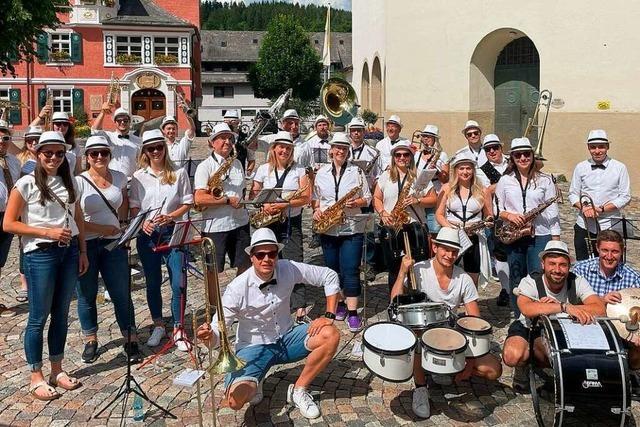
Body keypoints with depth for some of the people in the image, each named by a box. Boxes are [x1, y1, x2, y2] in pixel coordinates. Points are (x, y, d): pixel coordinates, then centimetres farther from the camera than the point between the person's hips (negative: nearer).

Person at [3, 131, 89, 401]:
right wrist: (47, 232, -15)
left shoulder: (69, 182, 8)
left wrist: (82, 251, 8)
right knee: (38, 317, 4)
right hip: (40, 255, -5)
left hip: (69, 252, 5)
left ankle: (57, 370, 27)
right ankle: (36, 378, 17)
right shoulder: (26, 184, -7)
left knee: (61, 314, 13)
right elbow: (8, 224, -8)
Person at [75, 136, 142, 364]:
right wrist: (101, 229, -15)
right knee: (87, 295, 10)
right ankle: (90, 341, 28)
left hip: (114, 244, 2)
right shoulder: (79, 182, -8)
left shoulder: (119, 178, 5)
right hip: (85, 245, -2)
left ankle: (131, 341, 14)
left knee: (121, 294, 3)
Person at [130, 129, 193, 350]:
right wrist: (143, 223, -15)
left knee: (178, 282, -7)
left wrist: (169, 217, -15)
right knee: (153, 282, 11)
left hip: (174, 232, -1)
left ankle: (178, 330, 7)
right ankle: (158, 325, 29)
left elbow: (187, 203, 1)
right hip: (148, 234, 2)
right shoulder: (139, 176, 5)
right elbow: (134, 207, 5)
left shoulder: (179, 173, 1)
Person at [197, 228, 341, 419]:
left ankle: (298, 390, -1)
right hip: (254, 347, -3)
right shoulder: (237, 288, -22)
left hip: (287, 338, 4)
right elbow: (218, 331, -18)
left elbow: (330, 276, -5)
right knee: (236, 400, -29)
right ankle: (254, 383, 11)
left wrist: (329, 316, -14)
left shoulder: (288, 269, -14)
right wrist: (209, 335, -43)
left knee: (331, 336, -23)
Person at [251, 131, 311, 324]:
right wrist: (265, 205, -14)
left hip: (292, 222, -2)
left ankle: (300, 310, -9)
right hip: (268, 223, 2)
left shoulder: (298, 170, 2)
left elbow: (306, 197, -5)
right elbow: (253, 195, 7)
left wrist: (285, 204, -17)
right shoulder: (263, 169, 6)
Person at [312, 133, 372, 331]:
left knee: (350, 271, -6)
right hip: (327, 229, 3)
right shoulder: (322, 172, 7)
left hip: (352, 228, -3)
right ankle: (340, 303, 29)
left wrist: (356, 203, -17)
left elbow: (368, 198, 2)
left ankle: (352, 313, -1)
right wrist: (316, 210, -6)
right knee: (333, 269, 12)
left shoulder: (357, 171, 1)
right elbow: (315, 197, 13)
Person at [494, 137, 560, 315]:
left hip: (540, 236, -1)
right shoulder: (505, 181, 6)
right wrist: (509, 215, -14)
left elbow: (552, 212, 2)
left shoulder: (545, 180, 3)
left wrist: (556, 240, -2)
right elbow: (497, 209, 7)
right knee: (516, 281, 9)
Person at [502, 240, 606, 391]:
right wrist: (565, 307, -52)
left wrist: (557, 305, -38)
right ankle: (522, 366, 7)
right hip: (528, 327, -2)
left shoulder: (577, 282, -16)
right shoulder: (529, 282, -23)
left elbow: (600, 309, -31)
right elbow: (527, 309, -44)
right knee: (512, 356, -32)